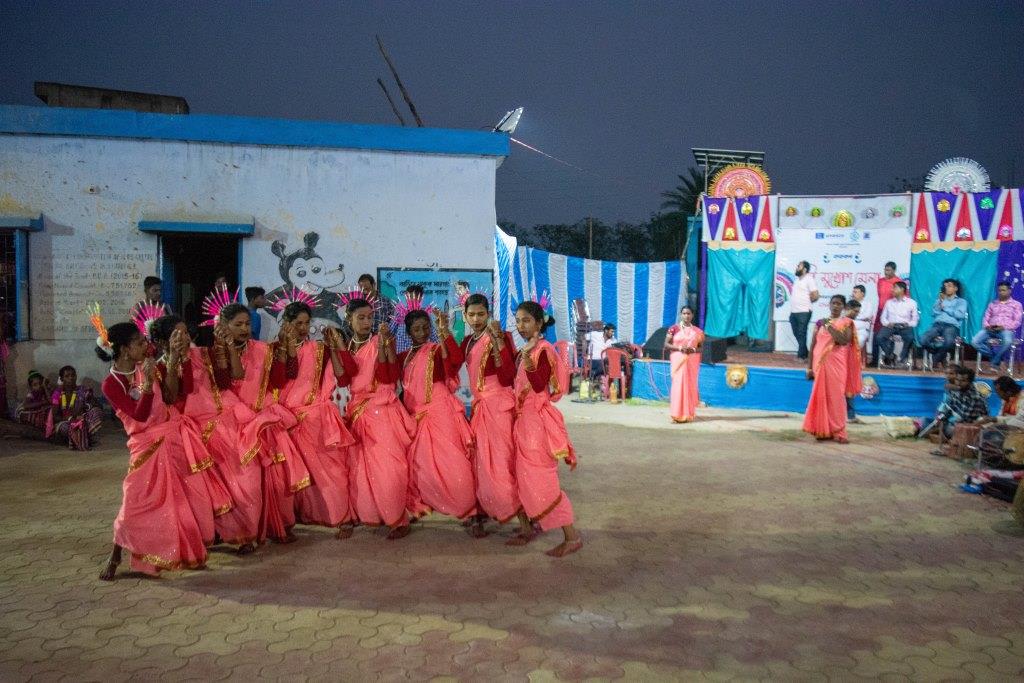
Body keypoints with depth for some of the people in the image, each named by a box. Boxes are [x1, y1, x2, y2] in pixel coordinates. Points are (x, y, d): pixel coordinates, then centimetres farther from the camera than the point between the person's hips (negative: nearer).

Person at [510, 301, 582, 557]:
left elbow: (539, 386, -26)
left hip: (537, 421, -9)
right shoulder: (524, 351, 12)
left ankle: (572, 536, -4)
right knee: (521, 477, 12)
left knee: (541, 480, -9)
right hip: (523, 420, 9)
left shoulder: (544, 349, -12)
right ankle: (526, 529, 25)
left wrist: (526, 357, -36)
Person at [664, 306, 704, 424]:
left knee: (690, 385, 1)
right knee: (679, 385, -8)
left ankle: (688, 414, 9)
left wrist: (693, 349, -11)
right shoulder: (674, 329, 2)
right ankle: (677, 414, -6)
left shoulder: (697, 331, 7)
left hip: (692, 362, 2)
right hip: (678, 361, -2)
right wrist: (679, 348, -14)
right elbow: (666, 344, 0)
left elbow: (702, 347, 9)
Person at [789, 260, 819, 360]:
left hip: (804, 312, -8)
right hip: (793, 312, 8)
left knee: (801, 334, -5)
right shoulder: (797, 280, 17)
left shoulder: (809, 279, -7)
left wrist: (806, 302, 0)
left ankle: (801, 355, 1)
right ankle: (804, 353, 21)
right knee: (797, 334, 11)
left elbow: (815, 296, -12)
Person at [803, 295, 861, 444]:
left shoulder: (846, 323, 3)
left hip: (836, 365, -2)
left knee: (836, 396, -4)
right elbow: (813, 346, 9)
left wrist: (829, 326, -14)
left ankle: (838, 432, 0)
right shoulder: (820, 322, 10)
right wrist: (810, 367, 6)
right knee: (821, 396, 2)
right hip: (820, 365, 2)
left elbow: (844, 341, -16)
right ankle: (823, 430, 10)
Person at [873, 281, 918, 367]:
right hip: (891, 326, 2)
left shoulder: (912, 302, 12)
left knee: (910, 337, -36)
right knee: (879, 337, -30)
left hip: (905, 326, -2)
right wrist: (887, 323, -5)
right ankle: (890, 355, -16)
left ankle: (902, 359, -19)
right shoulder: (889, 302, 20)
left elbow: (915, 319, 8)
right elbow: (883, 317, 16)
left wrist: (908, 324, -11)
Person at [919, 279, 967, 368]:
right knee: (923, 340, -29)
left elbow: (960, 315, -2)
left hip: (952, 326, -3)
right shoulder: (940, 299, 29)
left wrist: (945, 308, 4)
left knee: (949, 342, -39)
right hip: (937, 324, 3)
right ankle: (941, 355, -3)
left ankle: (936, 358, -11)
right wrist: (941, 301, 2)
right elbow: (933, 312, 11)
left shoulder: (961, 301, 18)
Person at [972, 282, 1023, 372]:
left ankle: (995, 362, -18)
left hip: (1006, 330, -3)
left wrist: (1004, 327, -15)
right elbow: (985, 318, 16)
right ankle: (996, 357, -11)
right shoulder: (992, 304, 23)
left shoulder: (1016, 304, 12)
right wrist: (987, 326, -8)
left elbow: (1017, 322, 2)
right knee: (975, 342, -27)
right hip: (990, 329, 3)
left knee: (1008, 342, -40)